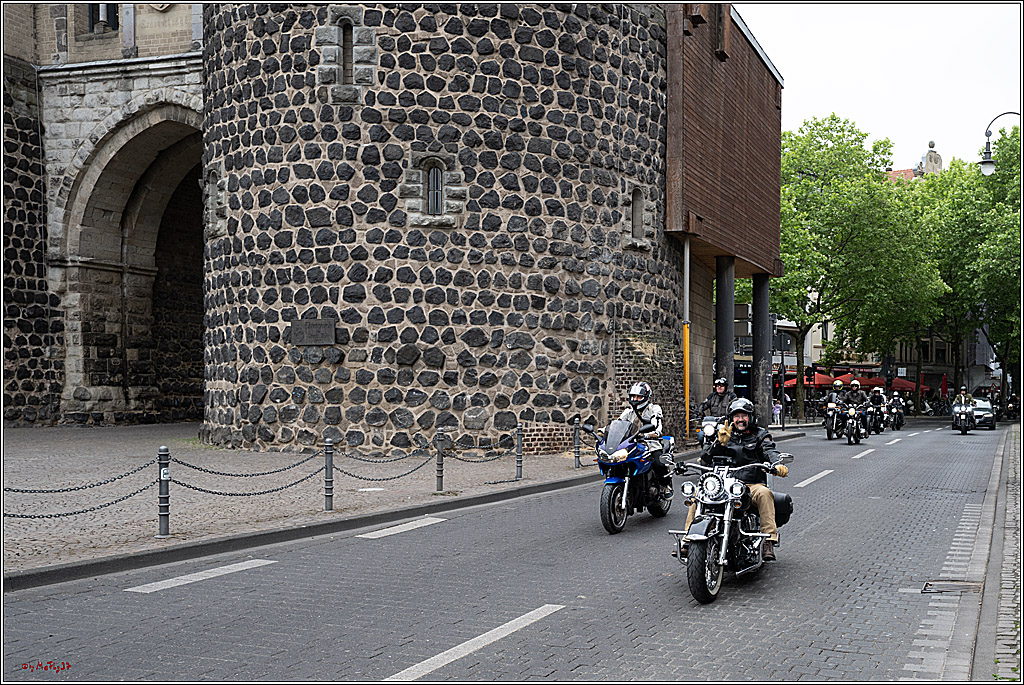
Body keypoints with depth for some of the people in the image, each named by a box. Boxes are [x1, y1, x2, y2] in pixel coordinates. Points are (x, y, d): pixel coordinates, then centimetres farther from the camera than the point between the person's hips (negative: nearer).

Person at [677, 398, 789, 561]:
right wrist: (719, 443, -10)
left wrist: (778, 464, -32)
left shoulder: (760, 435, 13)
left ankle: (768, 542, -40)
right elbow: (706, 461, 8)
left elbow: (770, 452, -8)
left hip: (752, 485, -3)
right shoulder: (726, 436, 19)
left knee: (764, 493, -35)